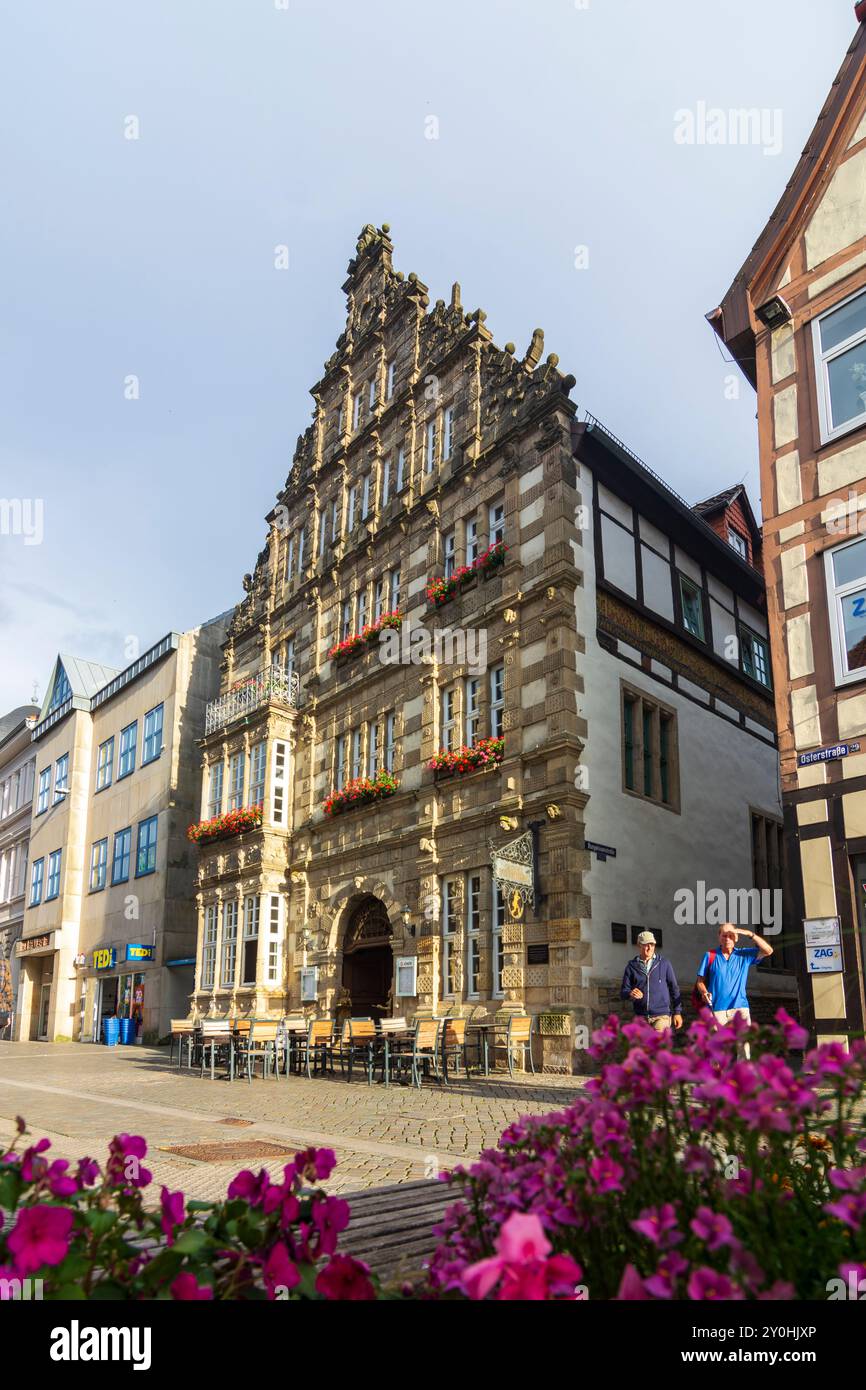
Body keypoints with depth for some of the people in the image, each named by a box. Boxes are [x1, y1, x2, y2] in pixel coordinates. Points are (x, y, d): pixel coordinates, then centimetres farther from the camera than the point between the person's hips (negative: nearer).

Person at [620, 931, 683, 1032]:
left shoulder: (664, 964, 2)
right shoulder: (632, 966, 4)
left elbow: (674, 989, 7)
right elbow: (623, 993, 3)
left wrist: (677, 1012, 2)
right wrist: (630, 994, -20)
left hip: (661, 1016, -3)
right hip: (641, 1017, 3)